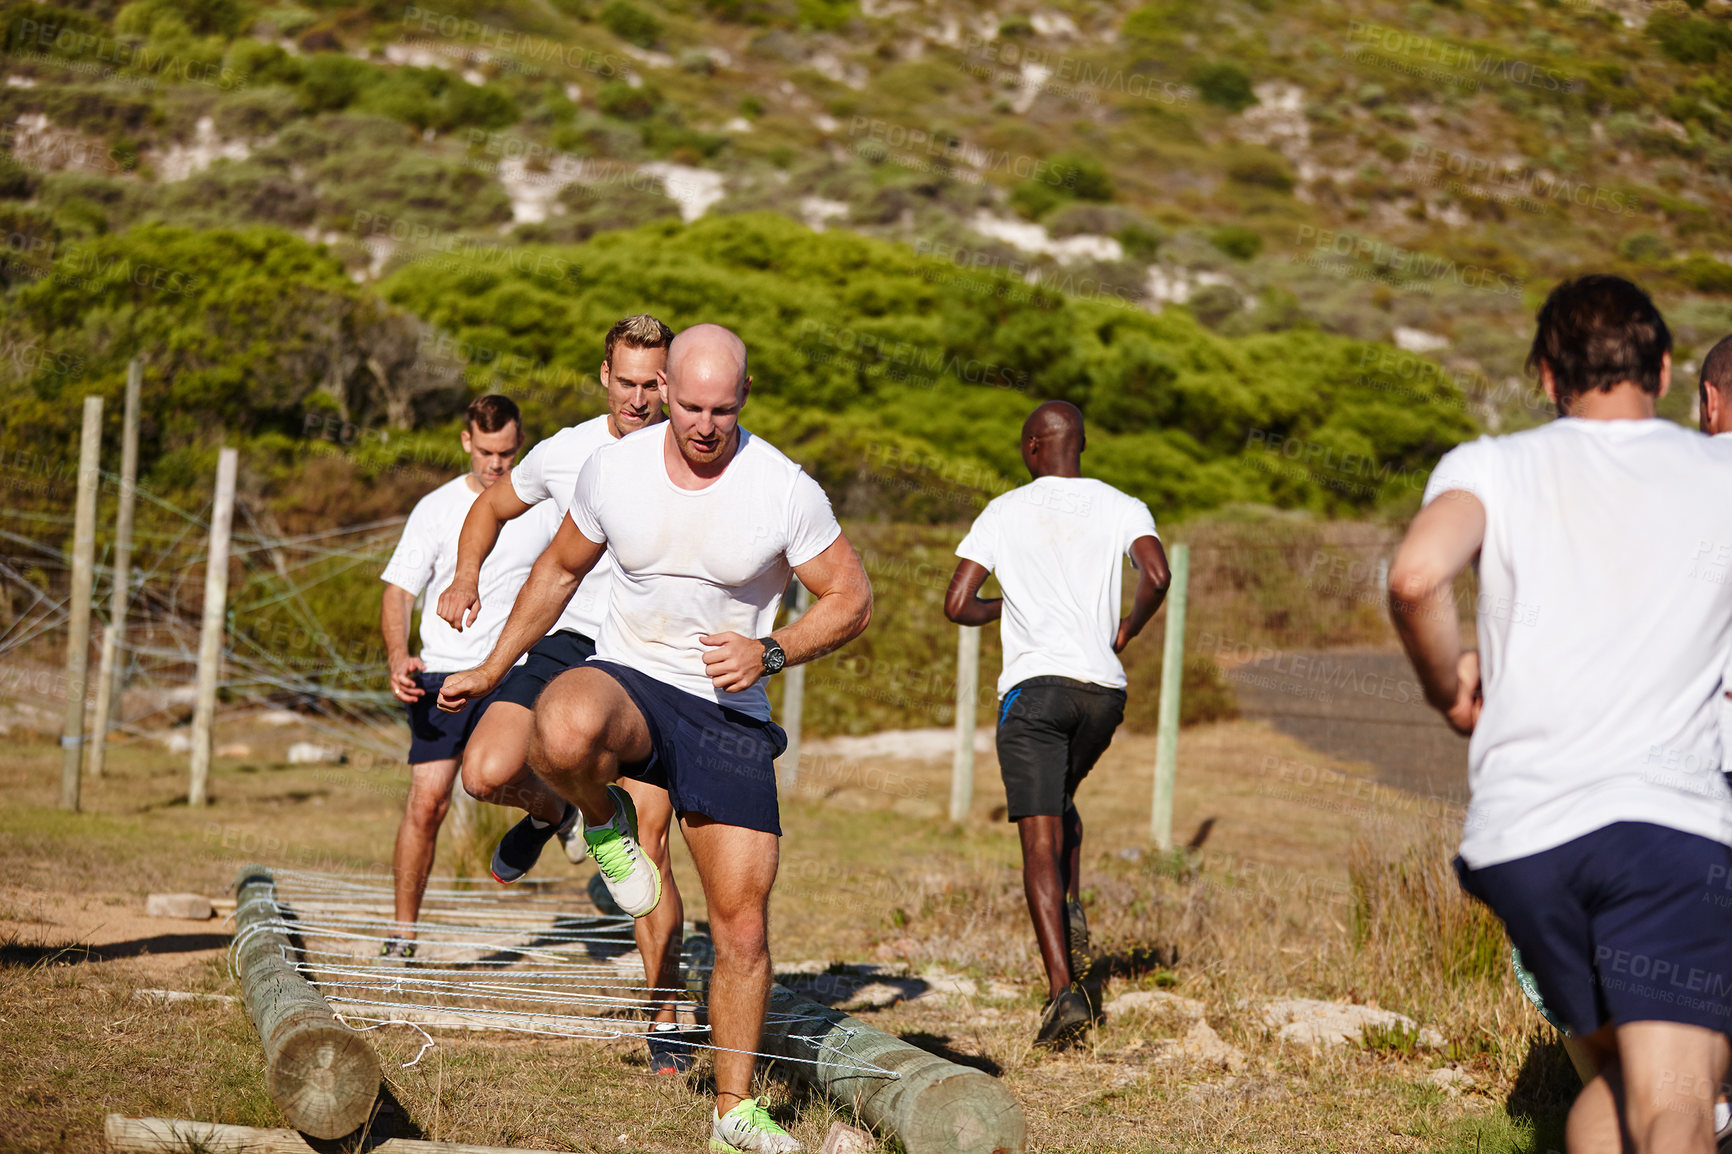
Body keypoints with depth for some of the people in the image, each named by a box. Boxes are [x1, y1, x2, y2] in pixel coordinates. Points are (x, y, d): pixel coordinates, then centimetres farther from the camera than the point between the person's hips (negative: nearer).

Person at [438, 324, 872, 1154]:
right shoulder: (613, 469, -4)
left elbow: (851, 599, -2)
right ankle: (604, 823, -3)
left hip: (729, 713, 0)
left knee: (742, 925, -1)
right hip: (624, 678, 0)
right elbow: (561, 569, 13)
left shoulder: (785, 491, -11)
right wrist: (492, 668, 19)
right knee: (564, 733, -39)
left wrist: (770, 652, -19)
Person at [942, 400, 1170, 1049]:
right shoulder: (1120, 507, 8)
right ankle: (1072, 918, 7)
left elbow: (957, 605, 0)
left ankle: (1064, 988, -17)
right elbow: (1157, 575, -11)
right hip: (1103, 687, 3)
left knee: (1040, 839, -5)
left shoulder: (1003, 512, 6)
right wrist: (1128, 629, 7)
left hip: (1033, 685, -3)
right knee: (1060, 800, 29)